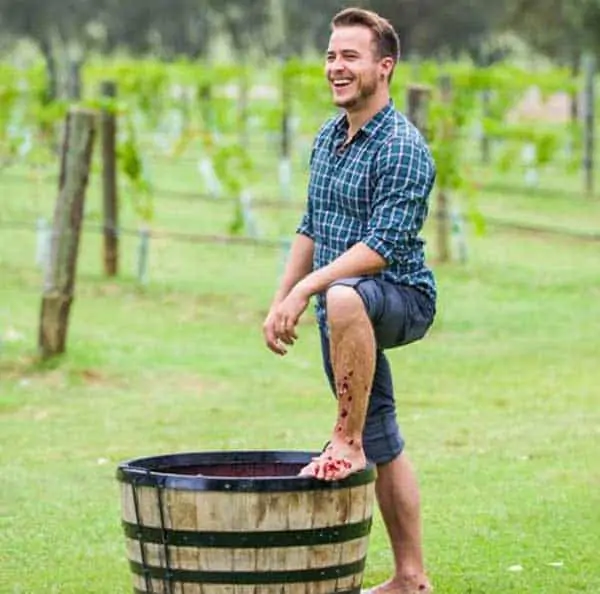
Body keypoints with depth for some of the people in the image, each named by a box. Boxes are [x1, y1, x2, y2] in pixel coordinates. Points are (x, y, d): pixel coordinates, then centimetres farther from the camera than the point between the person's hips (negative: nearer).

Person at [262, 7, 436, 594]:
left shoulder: (402, 147, -16)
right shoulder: (327, 138, 11)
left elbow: (384, 246, -24)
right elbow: (310, 229, 20)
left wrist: (305, 289, -27)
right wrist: (279, 302, 12)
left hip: (402, 298, -8)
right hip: (343, 314, 8)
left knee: (343, 298, -41)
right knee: (383, 449, 12)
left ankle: (347, 440, -29)